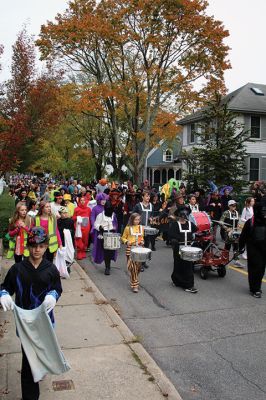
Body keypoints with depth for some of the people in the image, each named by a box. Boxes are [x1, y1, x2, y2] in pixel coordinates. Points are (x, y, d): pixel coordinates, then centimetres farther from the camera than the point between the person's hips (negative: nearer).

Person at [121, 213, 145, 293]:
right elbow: (123, 237, 4)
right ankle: (135, 285, -1)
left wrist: (142, 241, 1)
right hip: (130, 249, -4)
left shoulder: (141, 228, 7)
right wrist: (127, 242, -15)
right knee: (132, 267, -8)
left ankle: (134, 280, 34)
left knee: (138, 266, 8)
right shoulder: (128, 228, -4)